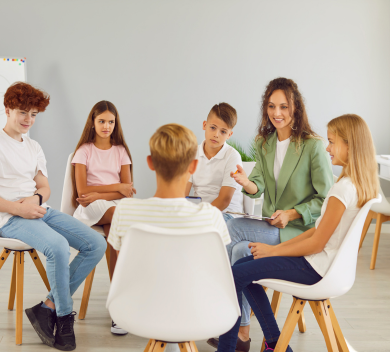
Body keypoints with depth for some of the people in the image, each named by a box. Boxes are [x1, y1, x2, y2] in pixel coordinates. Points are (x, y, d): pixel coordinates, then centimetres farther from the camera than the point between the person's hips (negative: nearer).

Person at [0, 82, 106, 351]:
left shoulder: (34, 147, 21)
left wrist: (36, 199, -7)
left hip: (40, 210, 7)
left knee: (97, 244, -11)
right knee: (58, 246, -34)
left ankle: (48, 307, -9)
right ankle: (64, 315, -10)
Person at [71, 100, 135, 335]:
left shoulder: (121, 150, 16)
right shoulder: (84, 150, 9)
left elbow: (127, 190, 5)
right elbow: (82, 190, -3)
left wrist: (99, 195, -11)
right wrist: (117, 187, -4)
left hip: (116, 204, 2)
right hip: (90, 208, -2)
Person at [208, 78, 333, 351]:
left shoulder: (313, 146, -10)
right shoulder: (264, 143, 9)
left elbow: (327, 198, -7)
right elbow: (259, 188, 0)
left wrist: (292, 213, -17)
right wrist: (247, 183, -23)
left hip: (301, 232, -5)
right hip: (270, 228, 5)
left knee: (233, 228, -24)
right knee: (240, 249, -26)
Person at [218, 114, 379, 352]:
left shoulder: (344, 189, -23)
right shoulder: (361, 184, 7)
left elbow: (316, 244, -20)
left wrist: (272, 250, -8)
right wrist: (279, 247, 6)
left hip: (316, 268, -10)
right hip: (325, 262, 10)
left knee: (235, 276, -11)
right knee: (242, 266, 14)